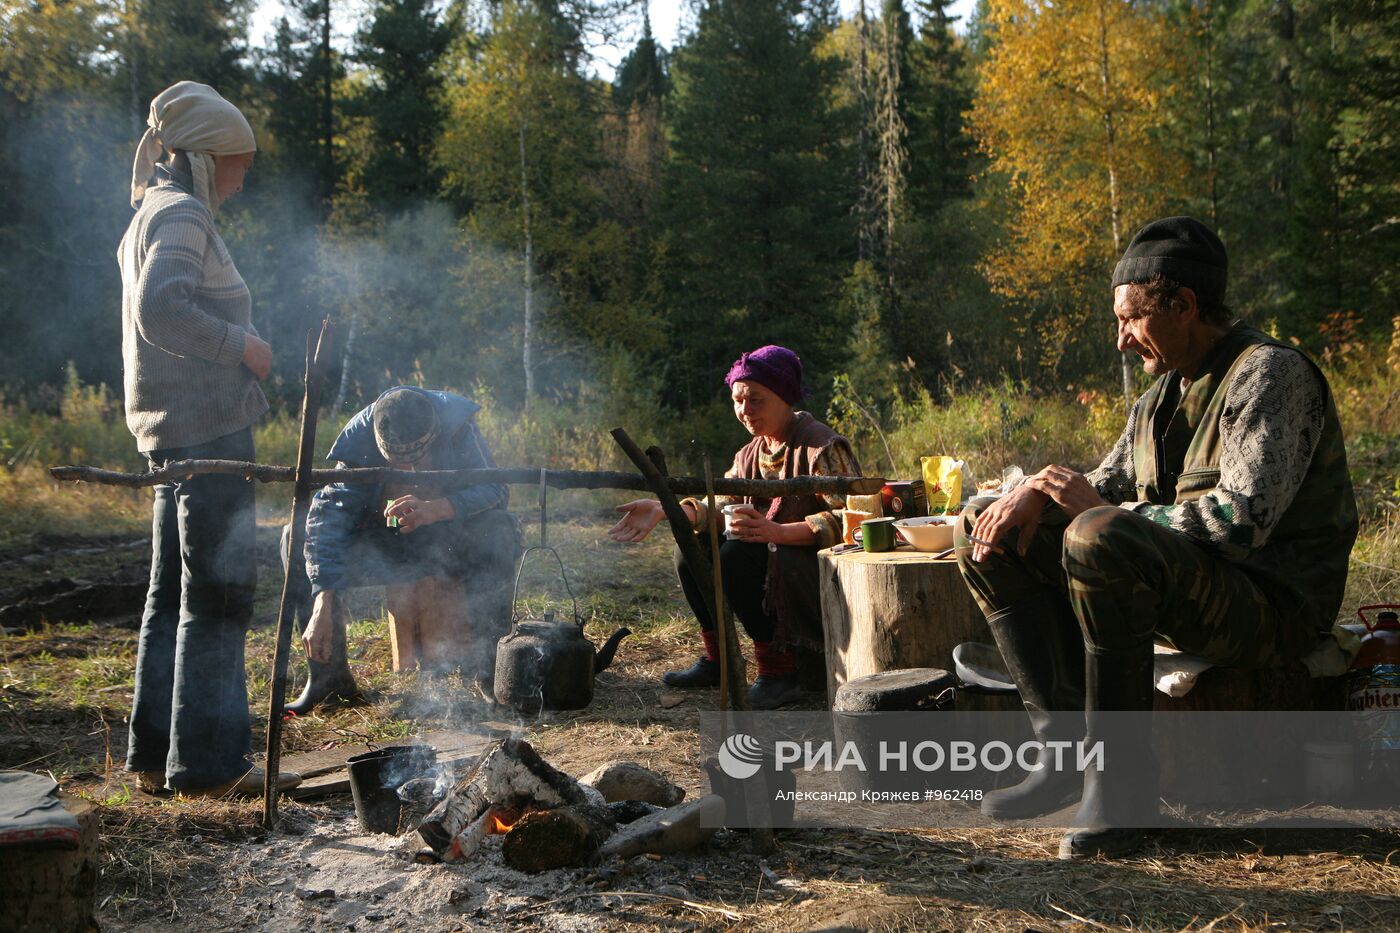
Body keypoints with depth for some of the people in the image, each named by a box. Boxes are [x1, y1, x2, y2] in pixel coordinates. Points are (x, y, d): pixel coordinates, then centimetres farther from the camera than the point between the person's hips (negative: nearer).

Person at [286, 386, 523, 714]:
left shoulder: (456, 426, -23)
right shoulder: (360, 440, -22)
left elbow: (495, 489, -26)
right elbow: (329, 514, -29)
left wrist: (433, 510, -45)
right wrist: (322, 606, -39)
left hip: (450, 545, -1)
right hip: (384, 547, 1)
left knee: (498, 530, -34)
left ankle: (489, 665, -21)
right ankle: (329, 675, -11)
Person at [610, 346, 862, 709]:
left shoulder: (822, 447, -14)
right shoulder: (750, 454, 13)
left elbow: (849, 518, -24)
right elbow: (722, 505, 3)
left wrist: (777, 532, -36)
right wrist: (664, 510, -13)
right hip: (768, 567, 8)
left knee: (736, 555, -29)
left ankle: (778, 672, -18)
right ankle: (716, 661, 10)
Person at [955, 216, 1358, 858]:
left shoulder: (1271, 374, -13)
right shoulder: (1165, 393, 14)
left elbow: (1241, 522, -26)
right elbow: (1109, 486, 19)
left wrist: (1098, 509, -18)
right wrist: (1036, 495, -5)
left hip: (1273, 608, -9)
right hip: (1178, 587, 9)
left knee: (1100, 539, -37)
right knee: (985, 531, 3)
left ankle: (1123, 777, -24)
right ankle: (1066, 747, -8)